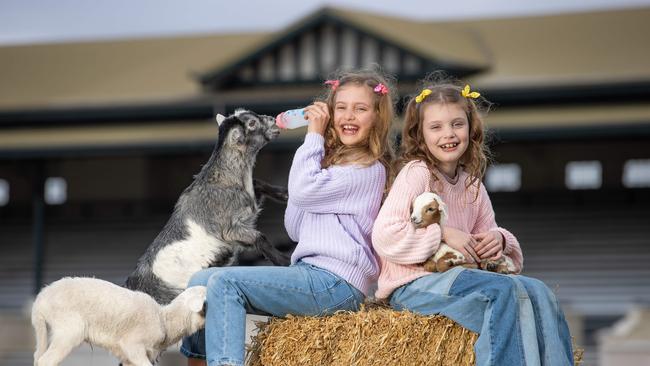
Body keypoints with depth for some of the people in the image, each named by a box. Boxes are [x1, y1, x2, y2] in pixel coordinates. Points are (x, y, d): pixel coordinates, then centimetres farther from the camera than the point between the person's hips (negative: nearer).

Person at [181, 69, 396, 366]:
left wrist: (313, 135, -3)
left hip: (335, 282, -9)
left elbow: (302, 191, -16)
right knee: (200, 282, 5)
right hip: (313, 274, 9)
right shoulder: (333, 161, 23)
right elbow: (295, 229, 17)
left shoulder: (369, 169, -6)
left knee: (225, 283, -23)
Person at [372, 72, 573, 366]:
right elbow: (384, 236, -19)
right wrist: (444, 234, -18)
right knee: (502, 290, -28)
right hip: (412, 284, -7)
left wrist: (498, 239, -4)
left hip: (458, 276, 7)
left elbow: (485, 237, 20)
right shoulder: (416, 174, -9)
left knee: (536, 291, -10)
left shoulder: (472, 184, 14)